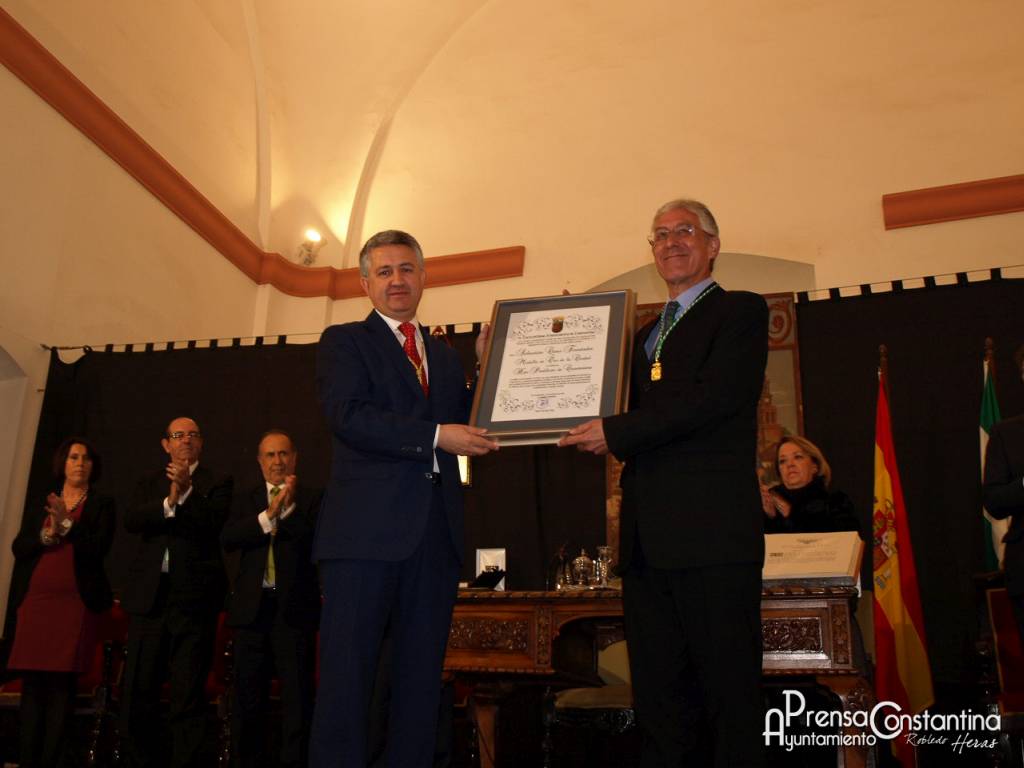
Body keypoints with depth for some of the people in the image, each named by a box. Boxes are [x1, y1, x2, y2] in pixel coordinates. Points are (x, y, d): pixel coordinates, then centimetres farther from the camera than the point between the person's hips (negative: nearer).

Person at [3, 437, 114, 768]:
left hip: (76, 602, -3)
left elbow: (97, 550, -5)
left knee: (62, 685, -6)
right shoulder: (40, 505, 17)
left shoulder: (102, 504, 6)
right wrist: (47, 534, -9)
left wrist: (67, 523, -12)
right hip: (34, 601, 3)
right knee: (32, 682, 2)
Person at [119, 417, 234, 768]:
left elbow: (214, 523, -8)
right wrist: (168, 502, -14)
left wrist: (186, 490, -18)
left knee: (188, 693, -1)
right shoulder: (149, 482, 18)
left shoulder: (217, 482, 7)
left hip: (193, 597, -3)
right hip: (148, 595, 3)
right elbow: (131, 520, 1)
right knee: (138, 690, 5)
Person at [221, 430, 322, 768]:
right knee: (247, 694, 11)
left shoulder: (312, 499, 3)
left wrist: (289, 508, -18)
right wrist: (268, 515, -15)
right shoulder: (245, 500, 12)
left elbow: (317, 542, -11)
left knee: (297, 694, -1)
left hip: (295, 607, -3)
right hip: (252, 607, 3)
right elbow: (228, 538, -4)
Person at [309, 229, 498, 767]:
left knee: (421, 678, 9)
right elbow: (348, 416, -11)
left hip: (436, 534, 5)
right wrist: (434, 436, -16)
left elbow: (471, 428, 17)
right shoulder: (343, 341, 6)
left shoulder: (445, 356, 22)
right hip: (366, 530, -5)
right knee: (347, 676, -2)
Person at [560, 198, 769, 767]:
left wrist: (617, 432, -13)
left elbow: (714, 397, -13)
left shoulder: (741, 311, 3)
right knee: (658, 703, 11)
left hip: (710, 530, -7)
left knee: (729, 694, 0)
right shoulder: (646, 335, 25)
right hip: (648, 539, 7)